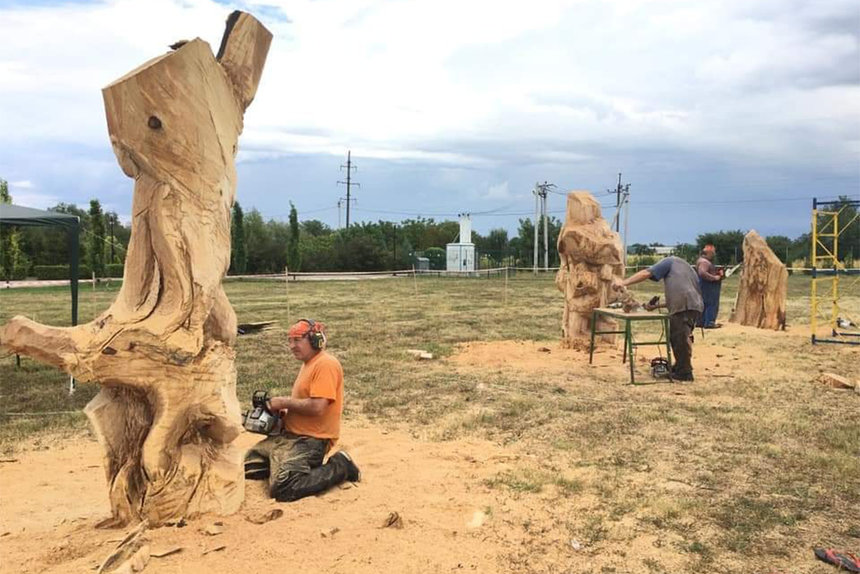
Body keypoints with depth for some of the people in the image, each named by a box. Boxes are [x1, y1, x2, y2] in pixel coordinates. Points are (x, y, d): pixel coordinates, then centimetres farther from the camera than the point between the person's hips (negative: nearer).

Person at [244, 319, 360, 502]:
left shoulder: (326, 364, -17)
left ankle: (340, 467, -7)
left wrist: (285, 402, -13)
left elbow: (317, 407, -26)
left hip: (310, 440, -10)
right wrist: (284, 412, 1)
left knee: (282, 489, -23)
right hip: (289, 434, 10)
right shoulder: (307, 363, 15)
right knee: (247, 466, 11)